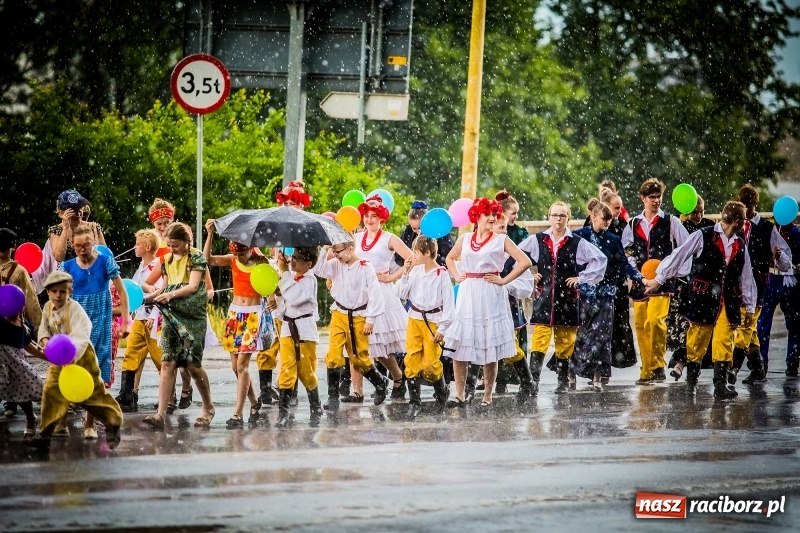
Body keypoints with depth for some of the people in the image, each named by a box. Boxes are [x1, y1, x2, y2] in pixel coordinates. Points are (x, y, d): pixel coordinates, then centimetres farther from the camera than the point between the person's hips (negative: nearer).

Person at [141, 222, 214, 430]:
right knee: (167, 363, -7)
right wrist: (154, 294, -6)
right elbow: (166, 287, 16)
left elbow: (193, 286, -15)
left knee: (193, 364, -2)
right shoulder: (167, 260, 13)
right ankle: (161, 414, -14)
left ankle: (208, 408, 20)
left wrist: (170, 294, -29)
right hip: (172, 317, 5)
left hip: (193, 317, -5)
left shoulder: (196, 257, -5)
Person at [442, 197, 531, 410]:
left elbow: (525, 262, -3)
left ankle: (487, 398, 7)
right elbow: (450, 258, 28)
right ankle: (459, 395, 2)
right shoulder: (465, 239, 11)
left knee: (490, 349, 0)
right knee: (458, 346, -3)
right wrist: (456, 276, 11)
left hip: (490, 296, -3)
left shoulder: (501, 240, 1)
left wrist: (504, 280, -6)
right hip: (467, 295, 3)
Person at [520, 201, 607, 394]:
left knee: (565, 342, 6)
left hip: (567, 298, 0)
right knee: (539, 339, -10)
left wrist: (582, 278, -1)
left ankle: (563, 381, 15)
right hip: (544, 297, 0)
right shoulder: (537, 240, 4)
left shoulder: (577, 242, 0)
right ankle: (533, 379, -15)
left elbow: (600, 259, 2)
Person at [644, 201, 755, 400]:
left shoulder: (740, 245, 13)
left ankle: (721, 384, -8)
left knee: (725, 342, -7)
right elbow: (678, 256, -2)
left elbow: (747, 277, 18)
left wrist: (749, 307, 19)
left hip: (728, 300, 4)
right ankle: (690, 383, 17)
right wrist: (659, 279, -2)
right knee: (697, 341, 3)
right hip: (702, 298, -4)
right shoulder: (703, 236, -4)